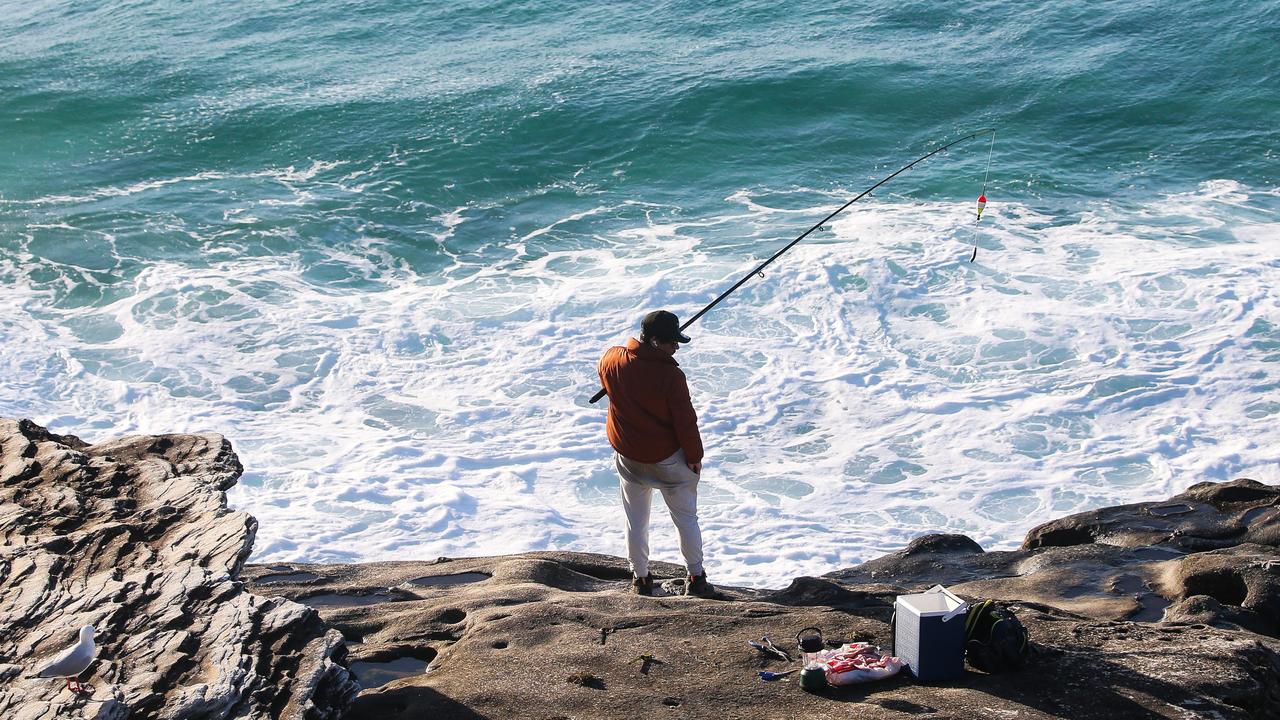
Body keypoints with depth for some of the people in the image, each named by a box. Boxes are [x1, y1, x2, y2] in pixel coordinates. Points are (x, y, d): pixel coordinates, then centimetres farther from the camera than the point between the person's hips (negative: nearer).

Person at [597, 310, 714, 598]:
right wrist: (695, 457, -5)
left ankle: (640, 578, 27)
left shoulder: (611, 360, -13)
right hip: (668, 458, -4)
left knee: (636, 520, 18)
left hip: (628, 456, 4)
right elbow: (686, 421, -19)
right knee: (686, 518, 13)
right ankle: (696, 578, 21)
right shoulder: (671, 375, -27)